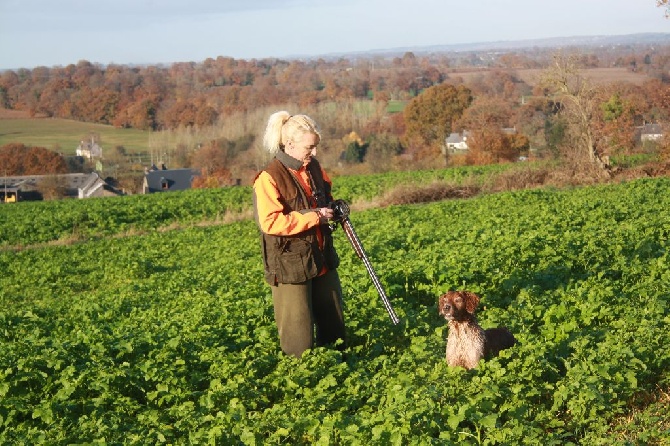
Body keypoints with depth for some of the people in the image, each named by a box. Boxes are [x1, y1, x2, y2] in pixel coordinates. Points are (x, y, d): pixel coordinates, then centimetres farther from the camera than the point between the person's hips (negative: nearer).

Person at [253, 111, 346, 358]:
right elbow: (270, 223, -25)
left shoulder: (313, 167, 7)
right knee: (298, 334, 0)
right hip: (289, 265, -7)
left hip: (322, 257, 8)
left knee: (334, 320, 18)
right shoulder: (269, 179, -17)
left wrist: (335, 208, 2)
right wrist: (313, 217, -22)